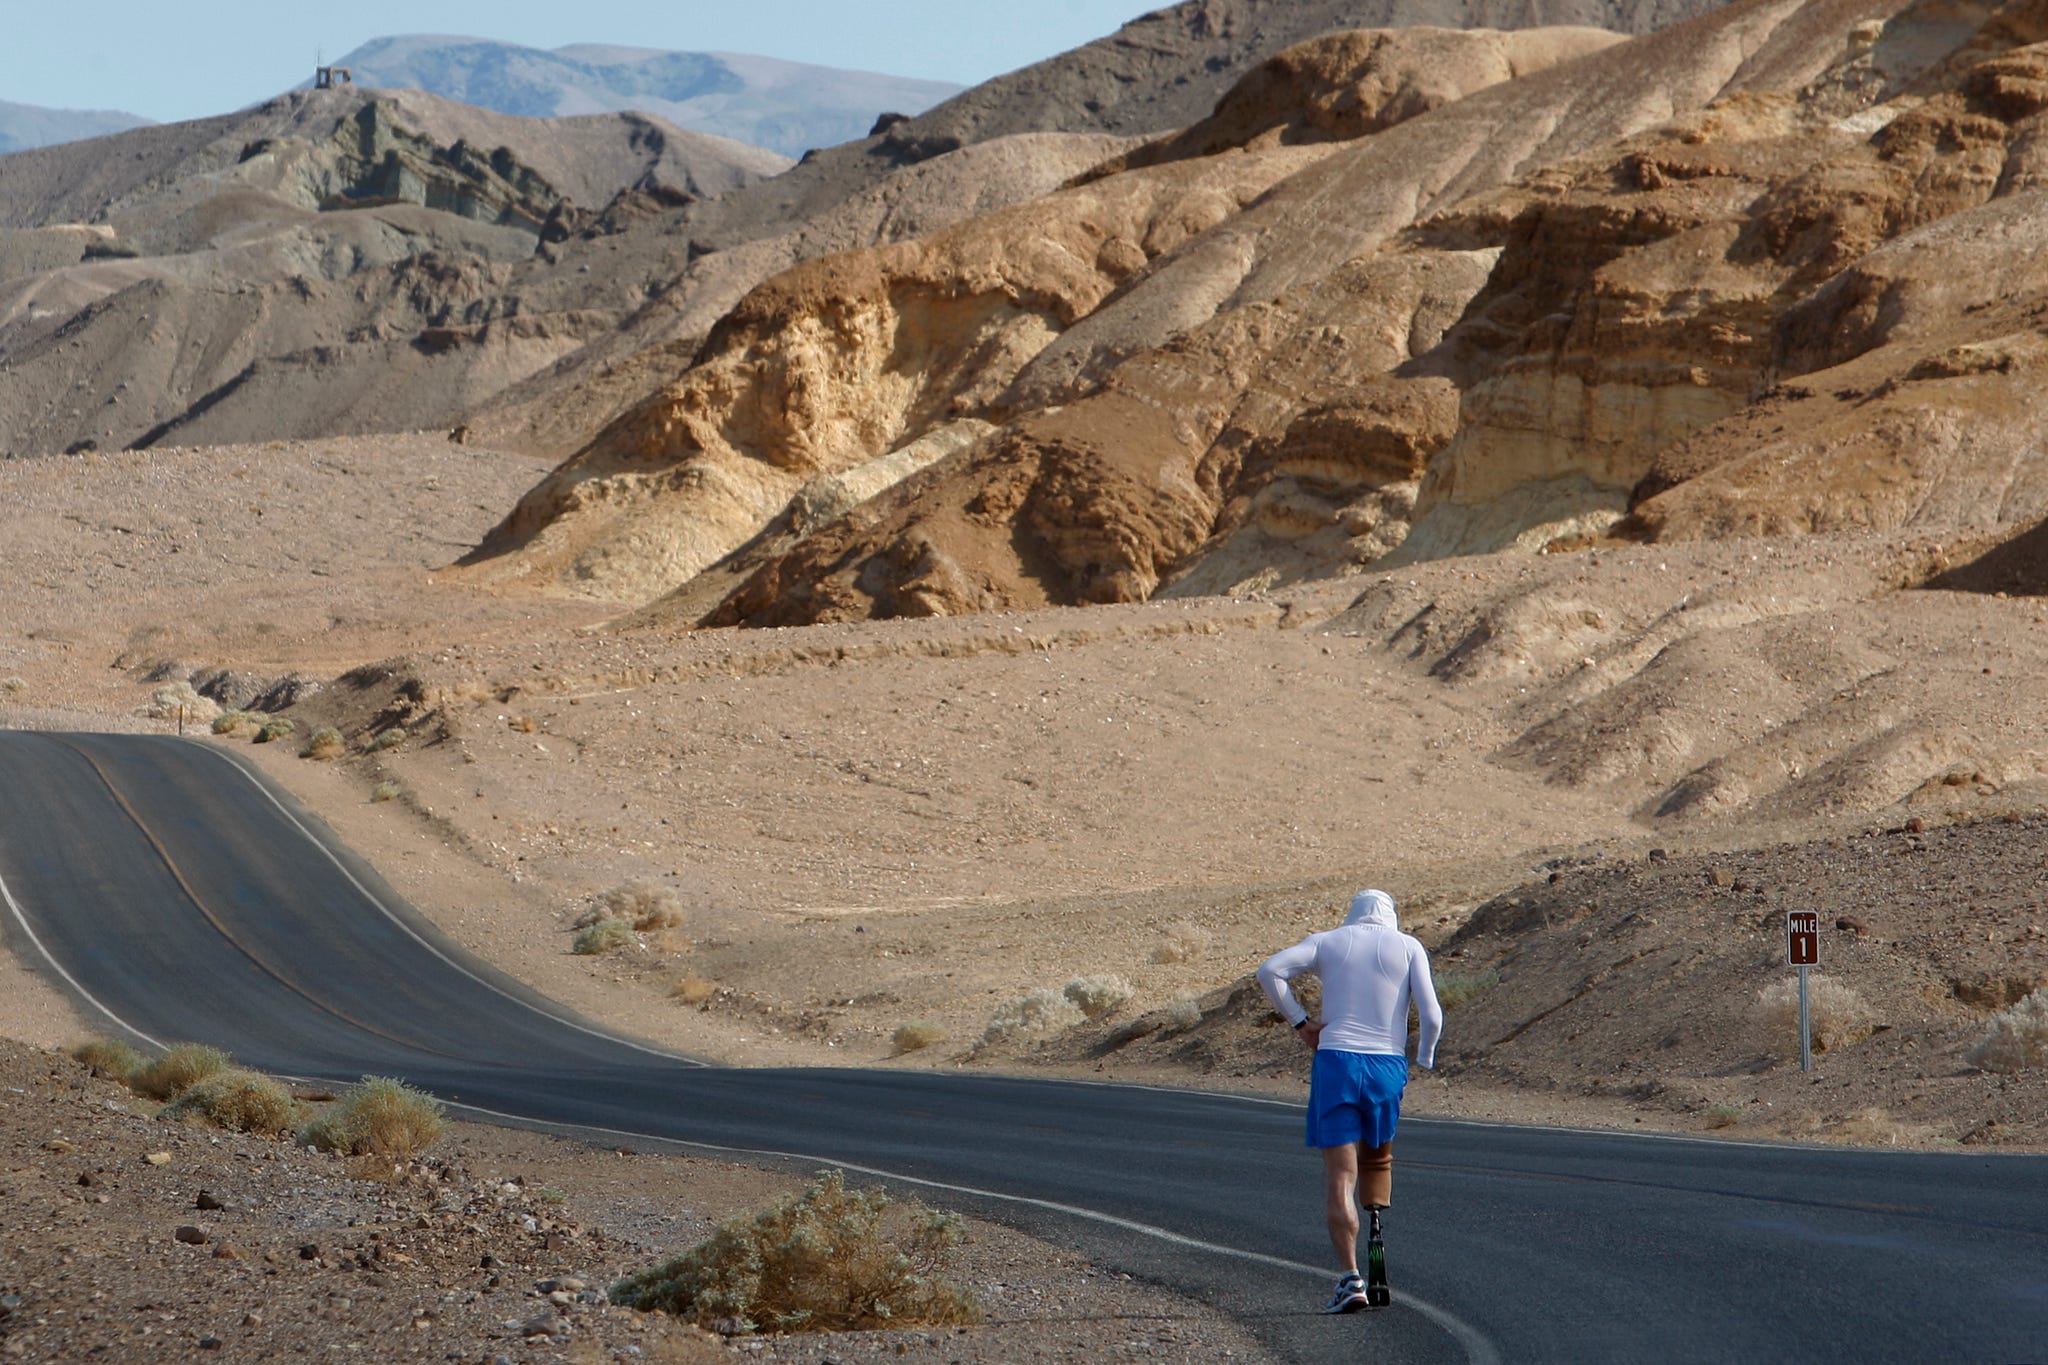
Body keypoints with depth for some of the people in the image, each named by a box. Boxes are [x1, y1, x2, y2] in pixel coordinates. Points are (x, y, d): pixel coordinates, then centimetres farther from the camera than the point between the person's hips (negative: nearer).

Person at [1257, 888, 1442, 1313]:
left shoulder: (1327, 941, 10)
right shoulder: (1409, 947, 8)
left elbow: (1270, 970, -5)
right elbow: (1432, 1016, -2)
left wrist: (1300, 1023, 3)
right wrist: (1424, 1059, 15)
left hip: (1336, 1060, -1)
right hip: (1388, 1066, 1)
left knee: (1340, 1176, -2)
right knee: (1377, 1160, 26)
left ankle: (1350, 1278, -11)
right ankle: (1376, 1232, 13)